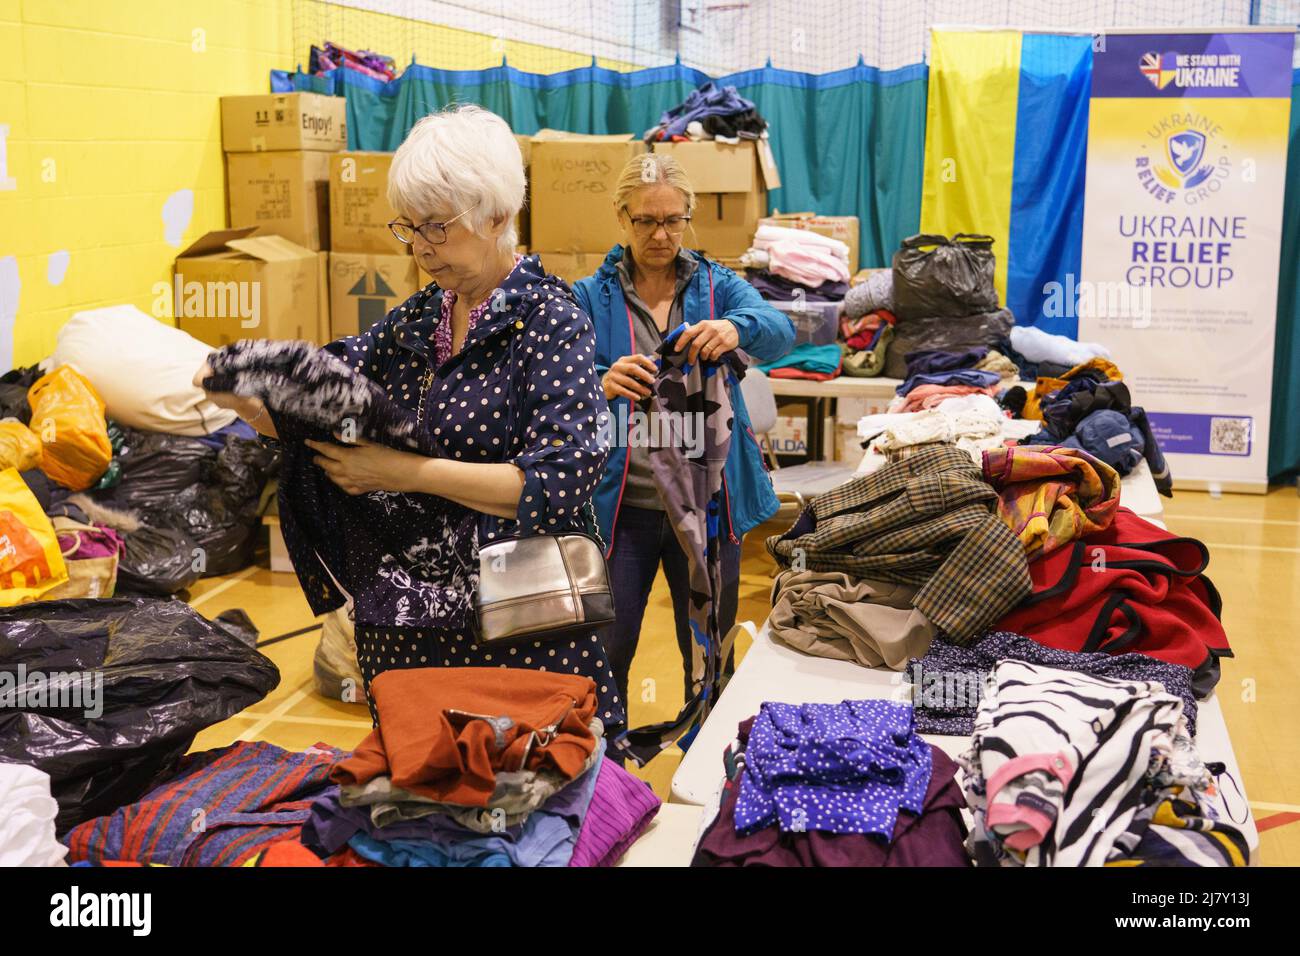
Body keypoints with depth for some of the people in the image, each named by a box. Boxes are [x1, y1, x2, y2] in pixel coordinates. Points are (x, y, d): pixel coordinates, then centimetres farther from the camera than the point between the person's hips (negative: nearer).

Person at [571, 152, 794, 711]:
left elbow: (781, 332, -15)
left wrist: (736, 329, -38)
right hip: (620, 507, -1)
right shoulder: (592, 297, 1)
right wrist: (603, 386, -35)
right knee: (607, 652, 1)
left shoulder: (717, 287, 4)